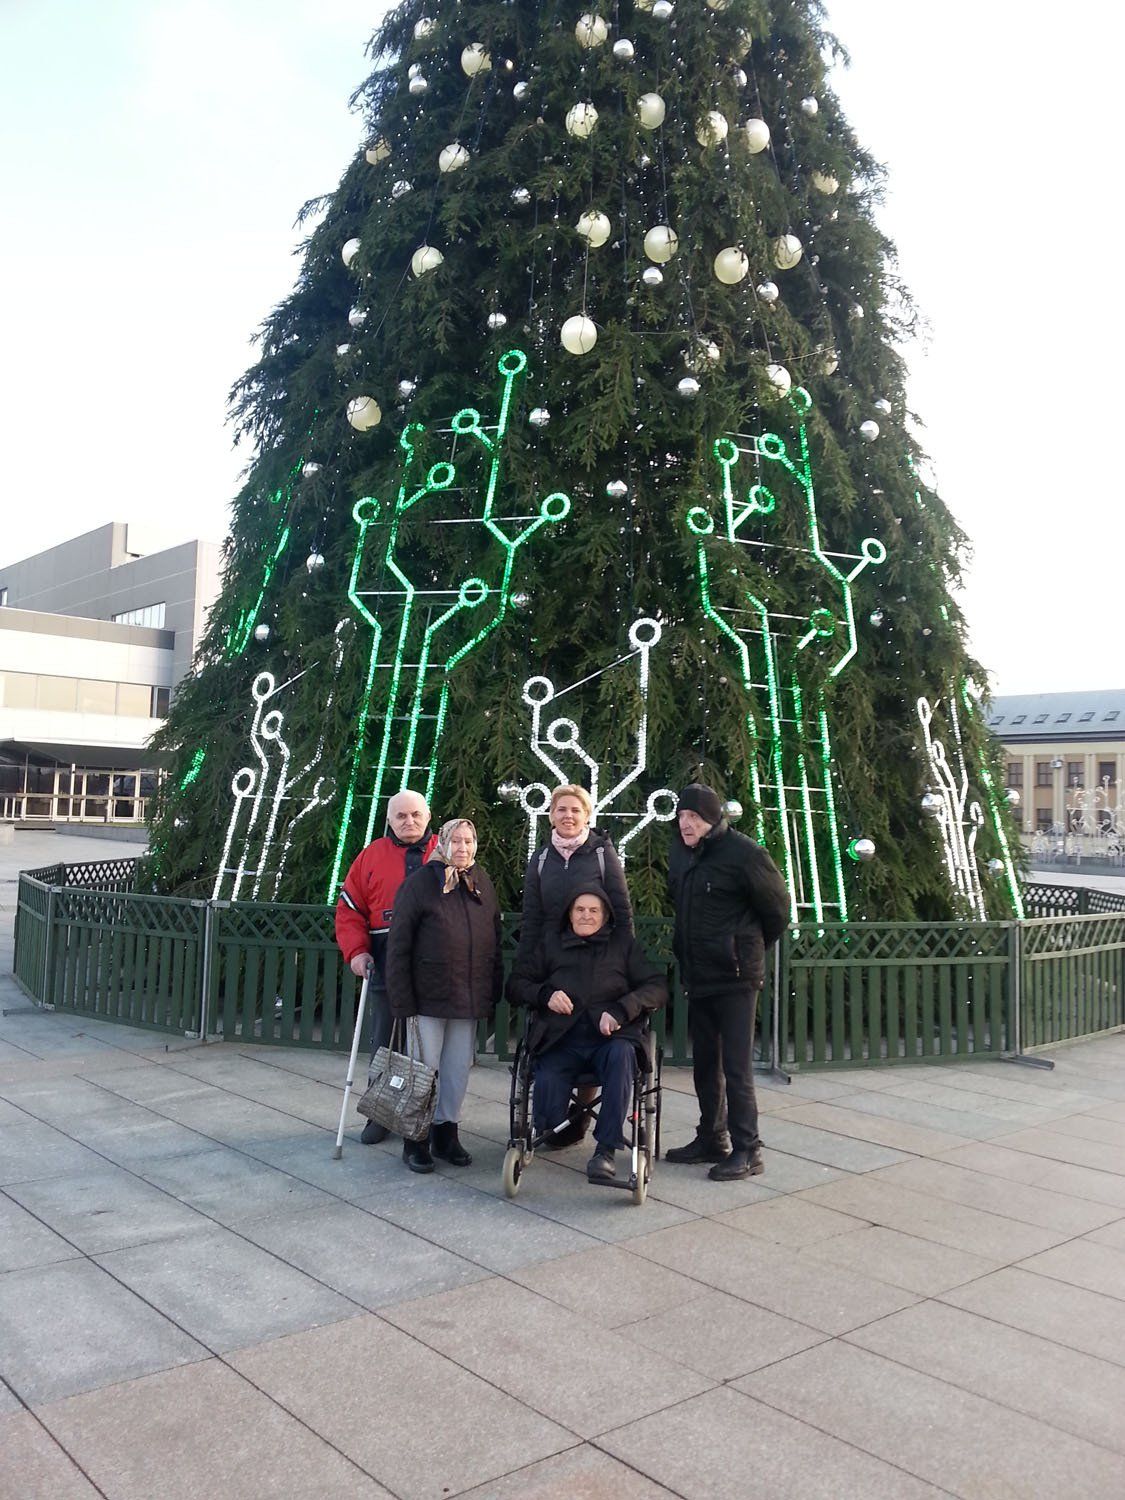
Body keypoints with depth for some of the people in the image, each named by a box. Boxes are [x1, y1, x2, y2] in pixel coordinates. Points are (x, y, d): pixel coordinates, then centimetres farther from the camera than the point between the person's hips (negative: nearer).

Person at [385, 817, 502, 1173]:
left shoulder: (482, 884, 8)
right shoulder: (420, 883, -8)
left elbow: (494, 940, 13)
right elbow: (398, 946, -9)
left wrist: (494, 990, 8)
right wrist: (402, 1001, -12)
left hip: (470, 996, 5)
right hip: (428, 995, -5)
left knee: (459, 1068, 12)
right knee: (425, 1067, 3)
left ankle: (446, 1132, 27)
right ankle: (416, 1139, 17)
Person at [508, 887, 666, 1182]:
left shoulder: (622, 943, 15)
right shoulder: (550, 942, 19)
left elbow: (657, 986, 5)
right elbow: (516, 985, 17)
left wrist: (621, 1009, -12)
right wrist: (545, 995, -4)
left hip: (609, 1038, 0)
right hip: (560, 1040, 0)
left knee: (621, 1055, -36)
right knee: (546, 1084, -30)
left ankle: (606, 1148, -28)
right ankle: (548, 1136, 3)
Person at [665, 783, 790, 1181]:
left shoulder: (743, 853, -15)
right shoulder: (680, 853, 7)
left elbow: (777, 908, -5)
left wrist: (749, 950, 5)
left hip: (735, 978, -7)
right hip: (697, 976, 7)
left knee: (736, 1067, -4)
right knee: (705, 1064, 15)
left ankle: (747, 1151, 7)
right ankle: (711, 1139, 28)